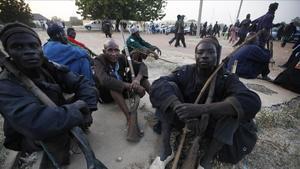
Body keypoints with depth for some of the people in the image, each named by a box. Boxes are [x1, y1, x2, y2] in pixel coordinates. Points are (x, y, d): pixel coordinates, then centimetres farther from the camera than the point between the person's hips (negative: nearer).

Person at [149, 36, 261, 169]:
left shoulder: (226, 79, -15)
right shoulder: (186, 72, -13)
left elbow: (252, 101, -35)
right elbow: (158, 85, -28)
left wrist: (201, 109, -47)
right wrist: (179, 107, -46)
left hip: (211, 125, 0)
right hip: (184, 119, 1)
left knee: (232, 106, -26)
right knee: (170, 87, -22)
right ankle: (165, 149, -20)